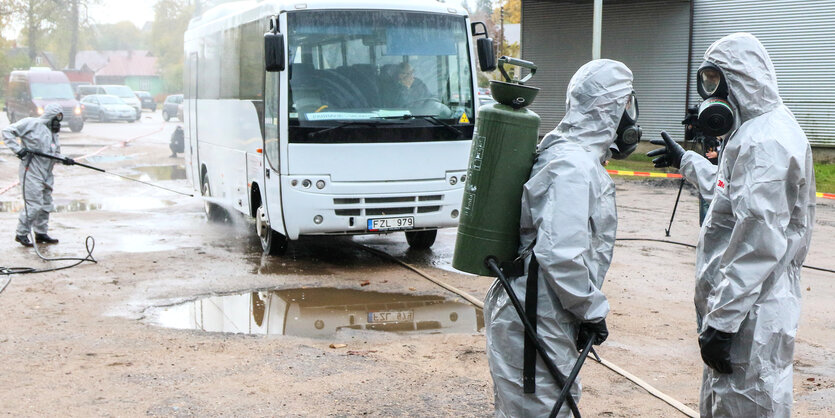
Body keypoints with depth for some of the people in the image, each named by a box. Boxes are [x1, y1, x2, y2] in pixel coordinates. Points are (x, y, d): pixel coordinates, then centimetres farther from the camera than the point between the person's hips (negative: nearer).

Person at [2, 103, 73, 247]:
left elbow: (55, 154, 20)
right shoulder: (31, 124, -6)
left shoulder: (53, 133, 18)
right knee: (34, 205, -10)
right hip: (31, 172, -8)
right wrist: (17, 149, -18)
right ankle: (21, 233, 3)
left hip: (46, 175, 8)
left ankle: (41, 233, 25)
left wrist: (64, 160, -2)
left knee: (46, 205, 13)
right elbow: (8, 132, -8)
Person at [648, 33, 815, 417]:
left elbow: (758, 245, -27)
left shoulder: (763, 143, -21)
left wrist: (721, 322, -25)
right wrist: (686, 161, 41)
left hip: (749, 313, -11)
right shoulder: (759, 131, 13)